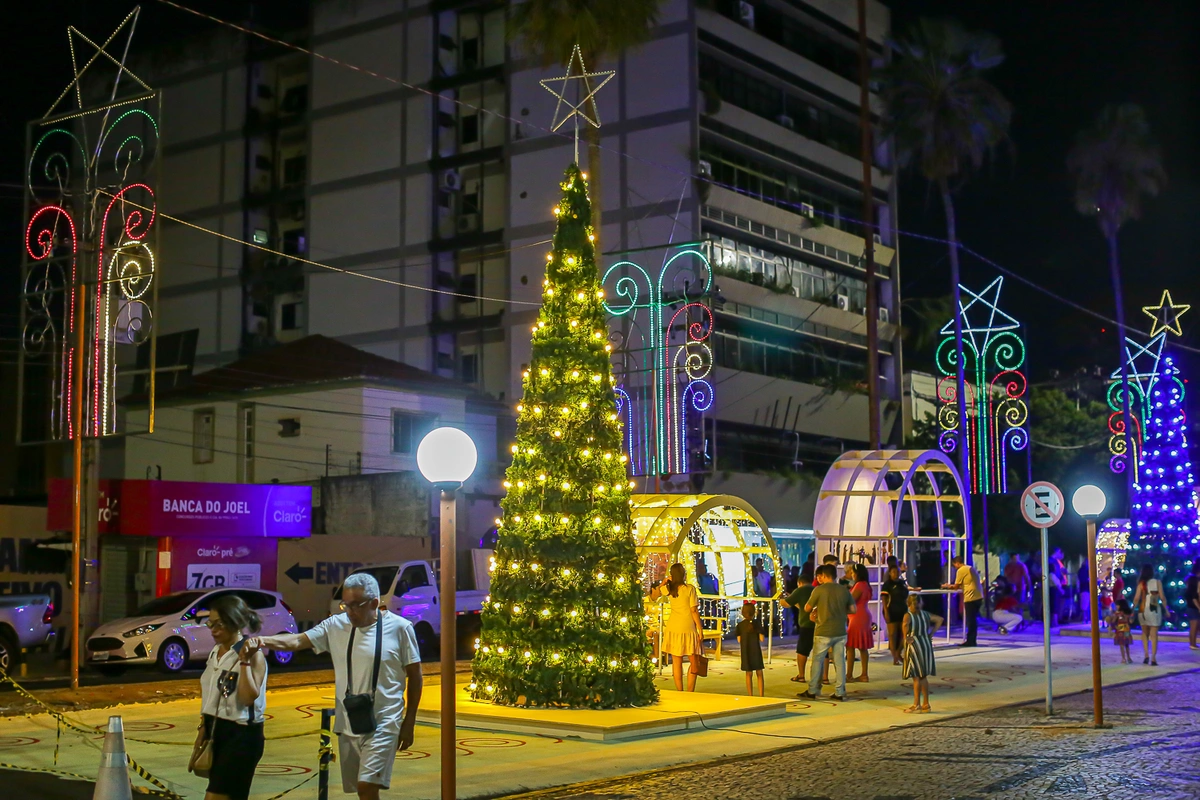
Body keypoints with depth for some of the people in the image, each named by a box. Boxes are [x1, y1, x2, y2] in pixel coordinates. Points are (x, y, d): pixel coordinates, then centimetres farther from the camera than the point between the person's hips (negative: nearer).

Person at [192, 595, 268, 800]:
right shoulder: (216, 652, 11)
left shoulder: (252, 655, -13)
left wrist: (244, 661, -29)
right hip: (217, 731, 8)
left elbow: (249, 697, -25)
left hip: (242, 735, -8)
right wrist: (203, 730, 16)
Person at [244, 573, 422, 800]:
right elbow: (297, 641, -7)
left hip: (383, 724, -5)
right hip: (347, 724, 5)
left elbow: (414, 675, -1)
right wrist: (263, 641, -26)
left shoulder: (400, 627, -8)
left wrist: (409, 723, 1)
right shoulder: (337, 626, 1)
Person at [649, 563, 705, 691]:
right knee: (694, 662, 7)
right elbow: (694, 611, -10)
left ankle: (680, 693, 9)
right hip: (688, 628, -4)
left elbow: (653, 596, 22)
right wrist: (700, 629, -4)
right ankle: (690, 694, 1)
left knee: (677, 662, 7)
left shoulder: (668, 589, 3)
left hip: (673, 628, 4)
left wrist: (664, 582, 16)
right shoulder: (690, 589, -10)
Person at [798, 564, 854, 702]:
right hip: (840, 632, 4)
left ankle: (812, 691, 10)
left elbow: (807, 608, -4)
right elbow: (853, 609, 7)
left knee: (817, 661, 7)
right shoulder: (844, 590, 2)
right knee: (839, 661, 8)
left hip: (823, 632, -3)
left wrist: (815, 609, 17)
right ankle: (840, 692, 9)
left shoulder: (819, 590, -10)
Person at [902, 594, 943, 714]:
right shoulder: (925, 614, 6)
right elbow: (939, 619, 16)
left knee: (916, 677, -1)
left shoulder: (908, 615, -12)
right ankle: (926, 705, 19)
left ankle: (916, 705, 2)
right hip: (926, 644, 6)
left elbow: (905, 624, -34)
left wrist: (906, 637, -21)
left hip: (914, 646, -6)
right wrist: (931, 634, 12)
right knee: (923, 676, 14)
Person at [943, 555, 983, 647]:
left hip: (971, 598, -8)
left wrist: (948, 586, 14)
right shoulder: (971, 568, 19)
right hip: (978, 597, 8)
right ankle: (971, 641, 15)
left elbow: (956, 587, -5)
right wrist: (951, 586, 24)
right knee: (973, 620, 13)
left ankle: (970, 641, -1)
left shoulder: (960, 570, -7)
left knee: (970, 620, -3)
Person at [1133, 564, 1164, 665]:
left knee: (1145, 633, 17)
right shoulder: (1158, 582, -1)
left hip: (1144, 610, 0)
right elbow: (1162, 597, -3)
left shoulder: (1141, 583, -3)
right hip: (1155, 610, 0)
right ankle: (1153, 658, -5)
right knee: (1154, 634, 2)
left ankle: (1146, 655, 5)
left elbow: (1136, 598, -6)